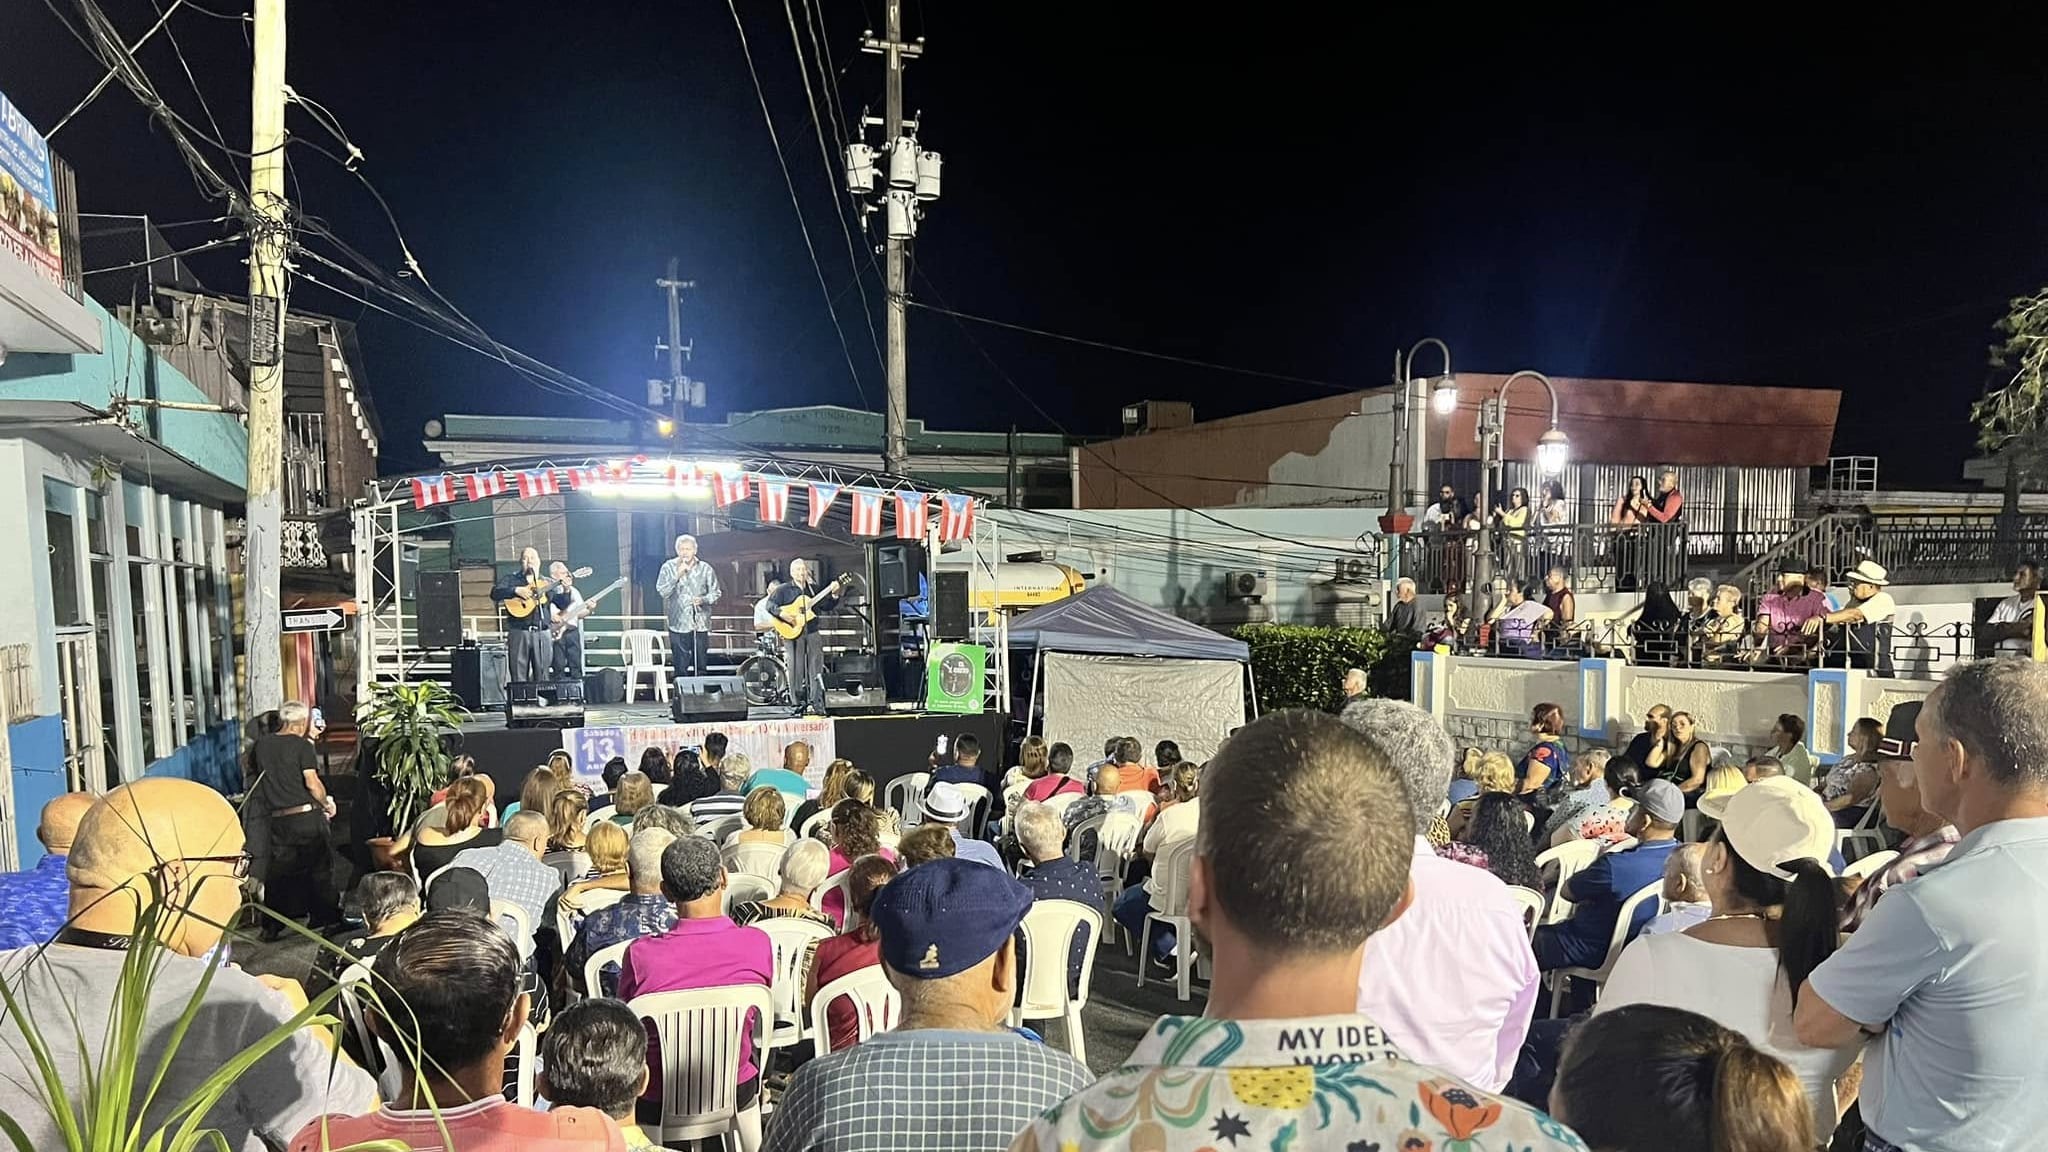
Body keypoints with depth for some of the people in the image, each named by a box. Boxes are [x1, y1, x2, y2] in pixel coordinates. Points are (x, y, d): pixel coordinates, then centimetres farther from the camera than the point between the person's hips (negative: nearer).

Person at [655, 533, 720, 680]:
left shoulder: (706, 569, 5)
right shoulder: (668, 567, 2)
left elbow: (715, 593, 6)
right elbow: (661, 591, -7)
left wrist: (703, 600, -14)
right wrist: (677, 576, -16)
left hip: (701, 624, 1)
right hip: (678, 624, -1)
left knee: (702, 666, 3)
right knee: (681, 668, 0)